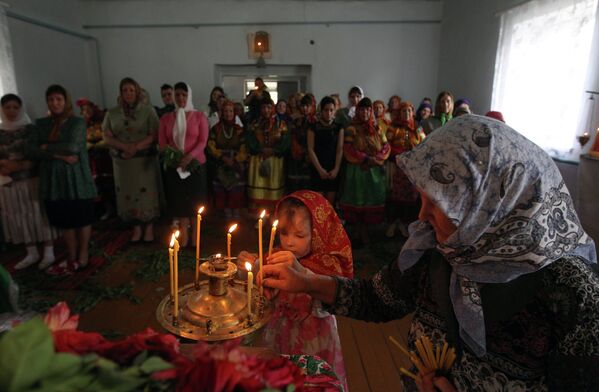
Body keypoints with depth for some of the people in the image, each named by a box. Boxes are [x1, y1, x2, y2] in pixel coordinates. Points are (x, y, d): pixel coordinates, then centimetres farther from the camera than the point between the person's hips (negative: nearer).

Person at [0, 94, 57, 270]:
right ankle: (32, 253, 21)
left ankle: (49, 252, 9)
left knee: (39, 213, 0)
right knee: (20, 217, 9)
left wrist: (20, 165, -20)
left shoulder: (31, 129, -3)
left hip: (33, 179, -4)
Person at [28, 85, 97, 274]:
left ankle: (83, 256, 20)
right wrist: (59, 155, -14)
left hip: (77, 179, -3)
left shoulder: (78, 122, -4)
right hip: (53, 180, 4)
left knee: (82, 219, 5)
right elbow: (31, 151, -3)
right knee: (65, 221, 10)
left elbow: (73, 147, -18)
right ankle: (72, 258, 22)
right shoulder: (41, 123, 7)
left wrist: (47, 148, -6)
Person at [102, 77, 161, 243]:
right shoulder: (112, 113, 8)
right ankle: (137, 227, 18)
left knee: (147, 192, -1)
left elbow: (154, 135, -7)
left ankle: (149, 227, 12)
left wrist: (136, 148, -19)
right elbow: (107, 138, 3)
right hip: (123, 161, 3)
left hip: (145, 160, -2)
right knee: (128, 194, 4)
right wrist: (126, 147, -15)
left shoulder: (148, 111, 0)